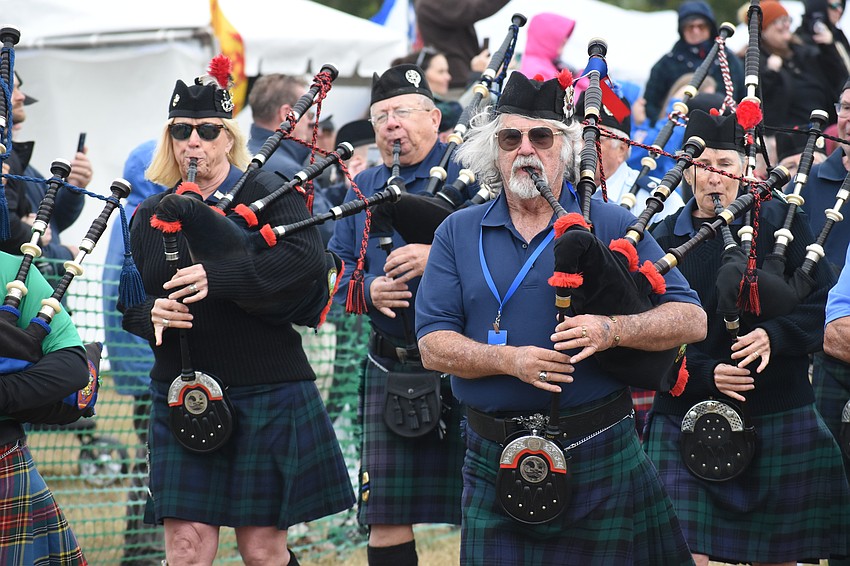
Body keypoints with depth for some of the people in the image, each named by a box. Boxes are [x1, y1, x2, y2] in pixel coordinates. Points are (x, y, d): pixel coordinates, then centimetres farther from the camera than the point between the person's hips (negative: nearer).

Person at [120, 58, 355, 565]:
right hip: (183, 397, 3)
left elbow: (308, 260, -19)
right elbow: (129, 308, 14)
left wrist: (218, 278, -28)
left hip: (268, 394, -3)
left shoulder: (268, 193, -1)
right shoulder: (151, 217, 12)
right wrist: (152, 316, -11)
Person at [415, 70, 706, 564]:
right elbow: (434, 345, -1)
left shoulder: (611, 226, 2)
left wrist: (612, 330, -21)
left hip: (600, 462, -1)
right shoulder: (458, 235, 8)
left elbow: (691, 318, -3)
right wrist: (510, 360, -18)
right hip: (494, 463, 2)